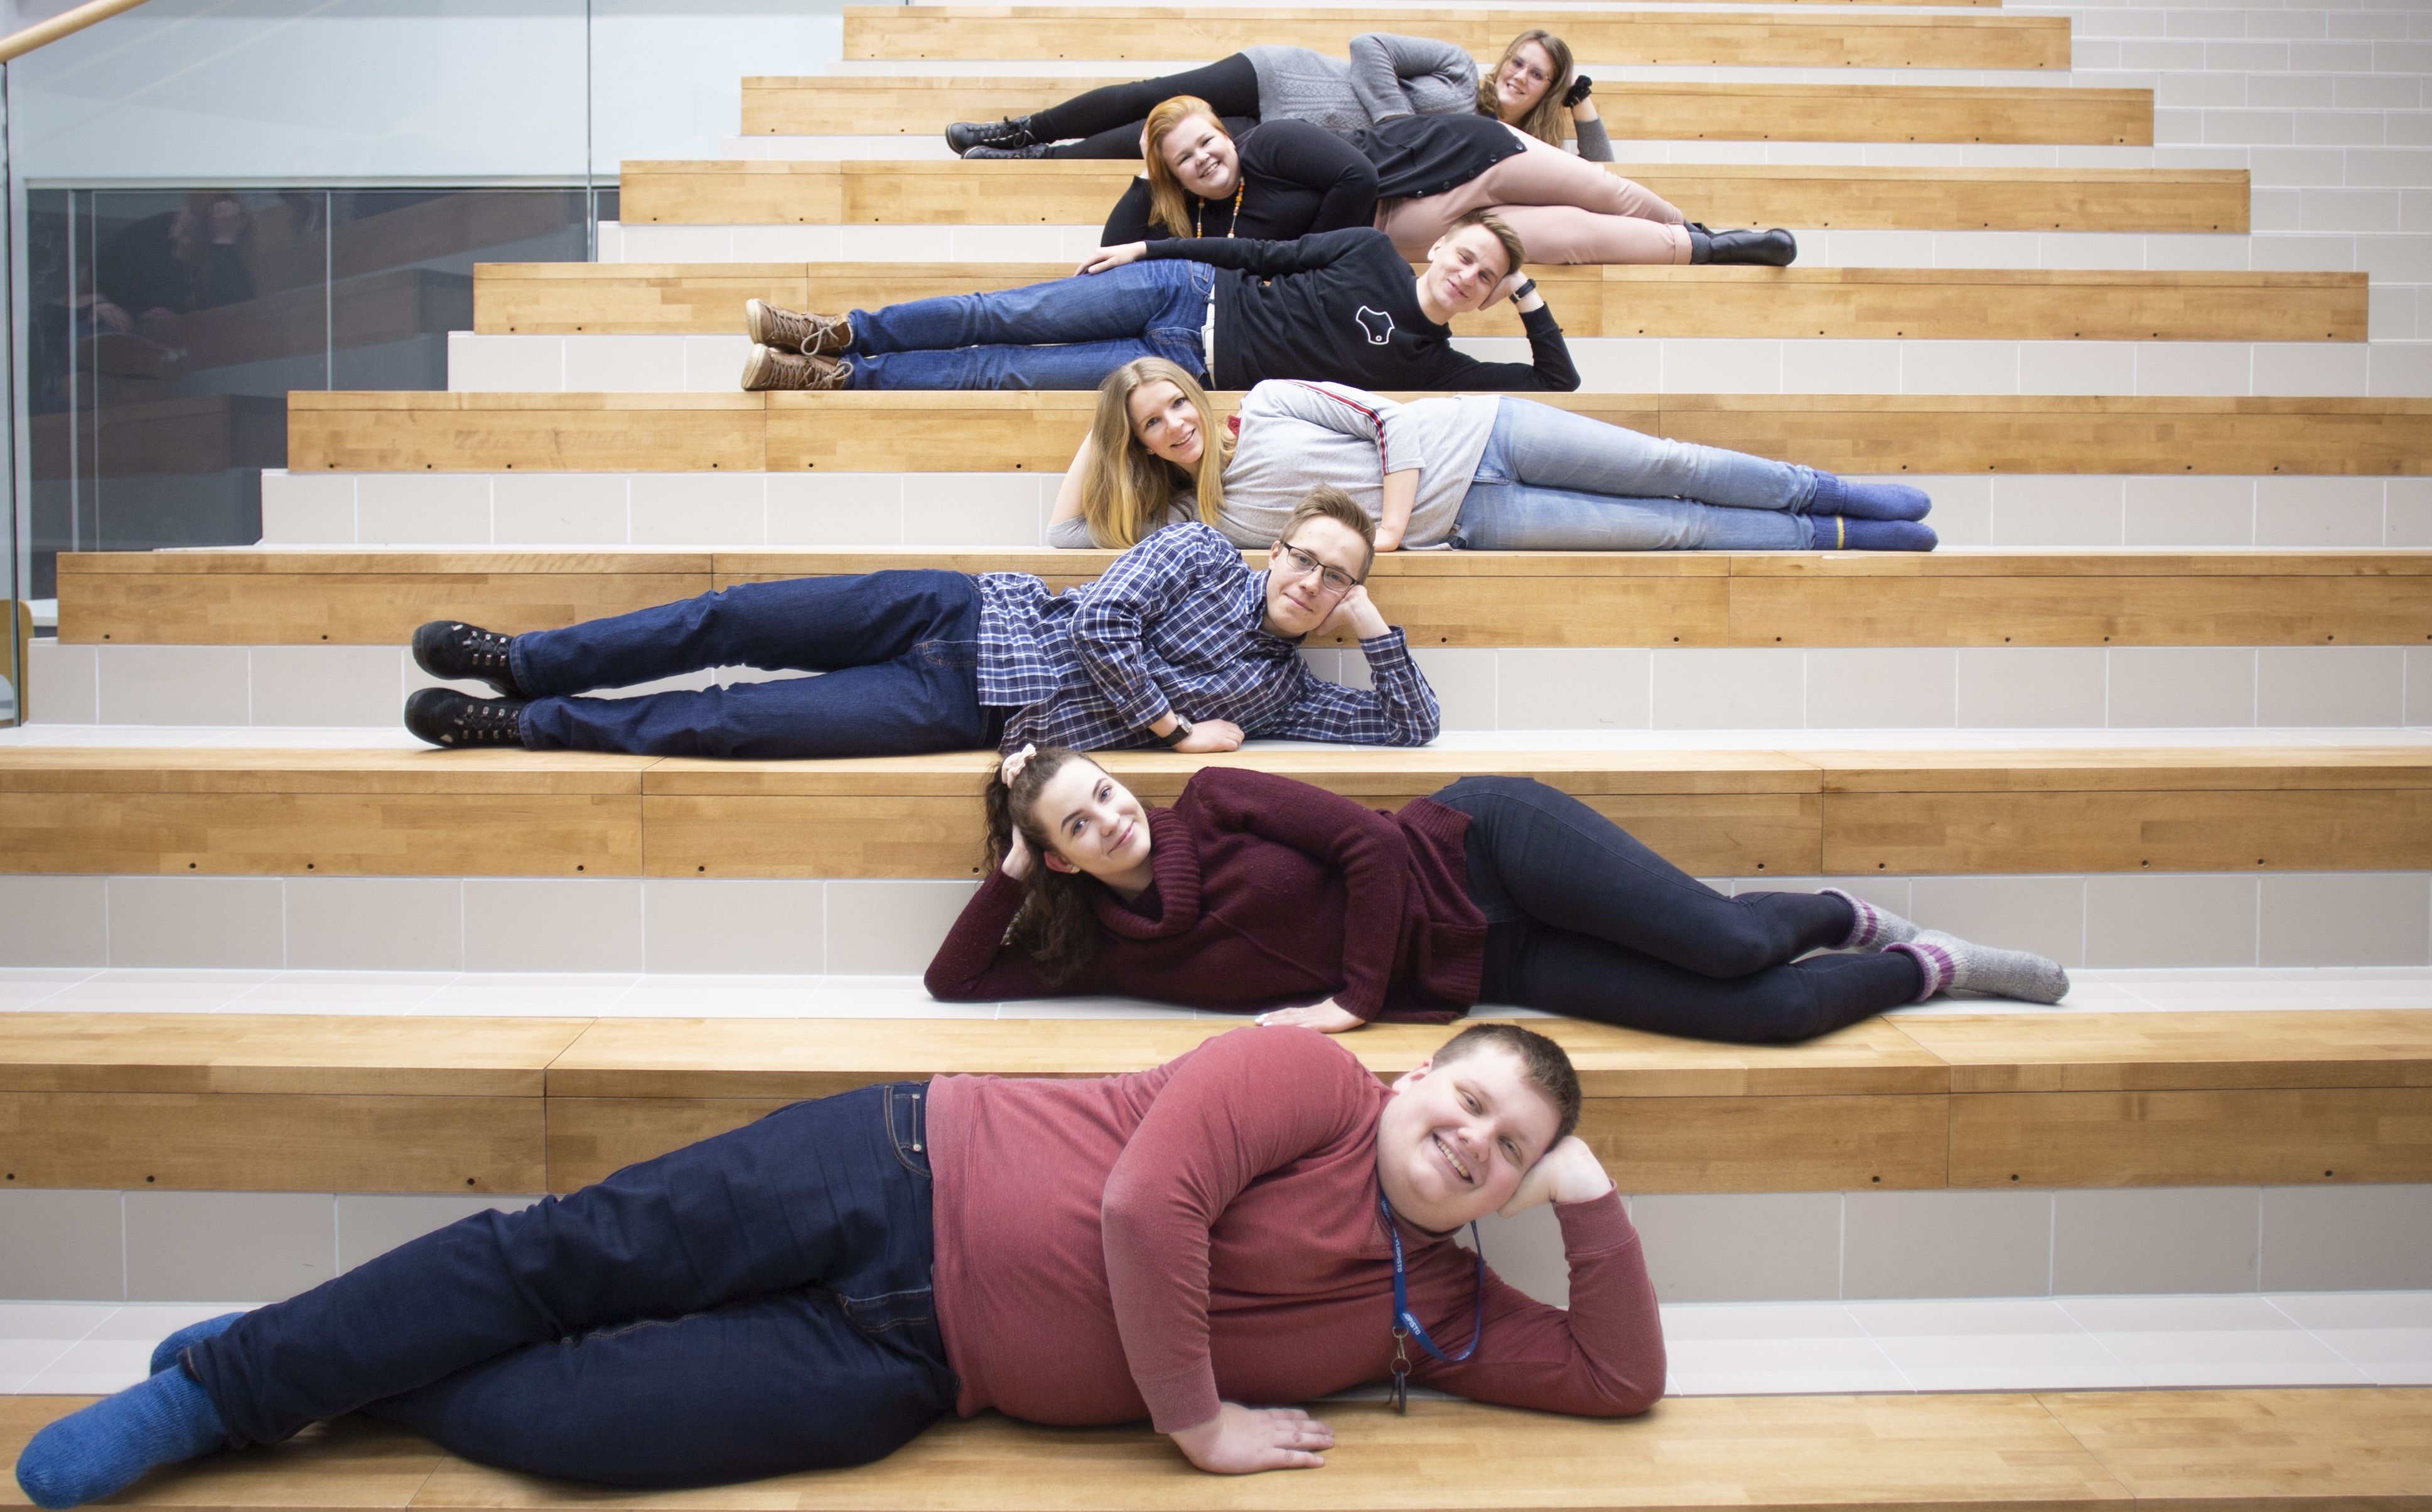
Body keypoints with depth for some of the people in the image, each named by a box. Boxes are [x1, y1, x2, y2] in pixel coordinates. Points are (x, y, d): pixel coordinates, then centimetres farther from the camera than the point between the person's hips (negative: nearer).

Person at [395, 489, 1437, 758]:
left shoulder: (1282, 694, 6)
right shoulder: (1202, 553, 1)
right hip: (970, 617, 0)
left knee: (731, 721, -8)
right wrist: (1168, 724, -10)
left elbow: (1410, 726, 5)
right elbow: (1100, 619, -10)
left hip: (973, 718, 0)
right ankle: (520, 661, 14)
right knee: (738, 621, -5)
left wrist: (1375, 625, -5)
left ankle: (524, 724, 5)